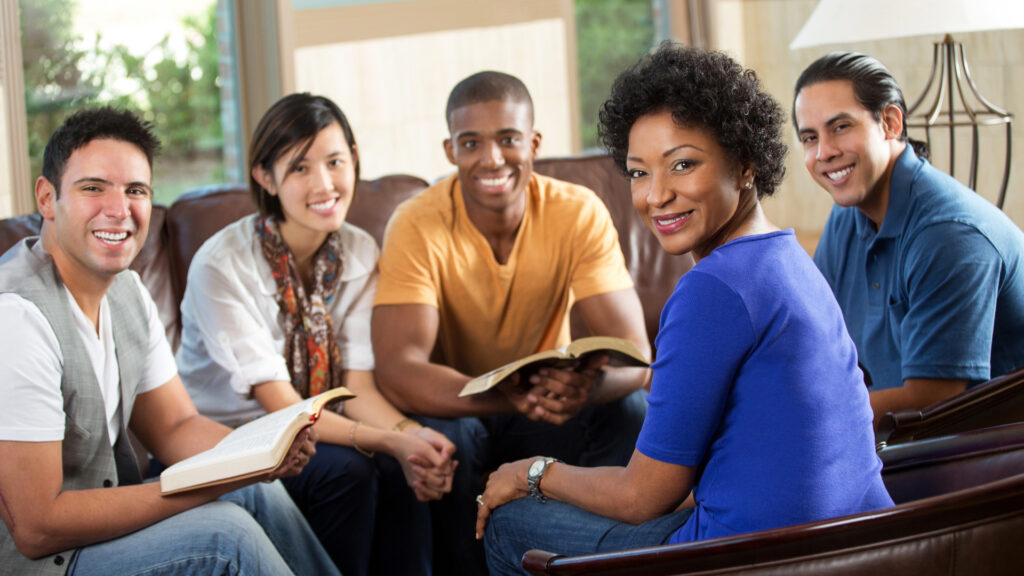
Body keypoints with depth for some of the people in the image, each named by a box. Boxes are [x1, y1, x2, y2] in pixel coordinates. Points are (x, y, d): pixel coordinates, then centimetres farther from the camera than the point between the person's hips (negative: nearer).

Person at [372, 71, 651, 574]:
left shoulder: (579, 213, -15)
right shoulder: (417, 227, -20)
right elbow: (397, 372, -32)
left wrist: (587, 385, -47)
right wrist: (509, 396, -49)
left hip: (547, 407, 2)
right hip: (454, 406, -1)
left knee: (627, 411, -26)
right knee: (444, 435, -33)